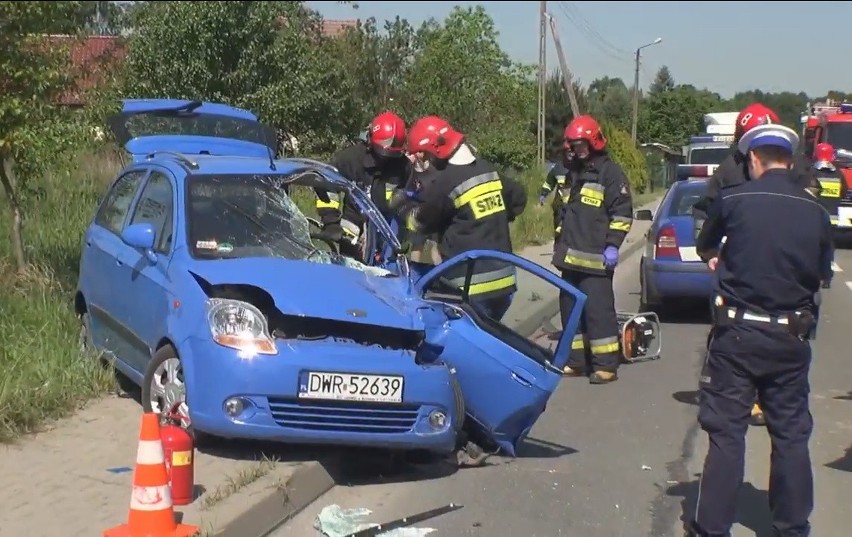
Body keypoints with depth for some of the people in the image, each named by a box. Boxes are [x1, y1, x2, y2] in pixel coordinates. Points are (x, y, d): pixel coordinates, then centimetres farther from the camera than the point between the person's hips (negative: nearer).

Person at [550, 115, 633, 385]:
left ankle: (606, 365, -6)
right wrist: (560, 244, 27)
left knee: (598, 309, -10)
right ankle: (576, 360, 20)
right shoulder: (572, 173, 21)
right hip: (571, 256, 8)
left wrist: (613, 245, -17)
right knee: (570, 308, 11)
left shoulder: (610, 172, -5)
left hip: (595, 257, -8)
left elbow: (622, 212, -10)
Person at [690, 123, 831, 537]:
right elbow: (820, 271, 8)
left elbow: (705, 248, 11)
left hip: (738, 332, -2)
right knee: (791, 434, 13)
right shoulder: (814, 211, -1)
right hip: (792, 336, 2)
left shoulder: (732, 200, -7)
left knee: (727, 433, 4)